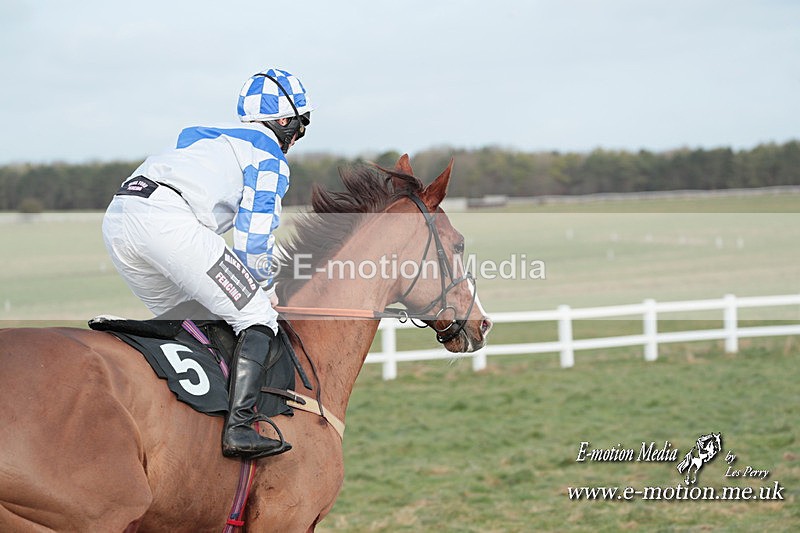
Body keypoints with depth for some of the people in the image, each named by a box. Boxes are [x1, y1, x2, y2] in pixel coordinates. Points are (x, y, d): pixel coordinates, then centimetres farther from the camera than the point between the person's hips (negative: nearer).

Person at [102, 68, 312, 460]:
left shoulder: (204, 139, 37)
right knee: (257, 316, -4)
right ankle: (239, 427, -19)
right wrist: (259, 288, 22)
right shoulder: (269, 157, 12)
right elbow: (255, 237, 4)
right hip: (167, 218, -9)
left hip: (117, 218, 9)